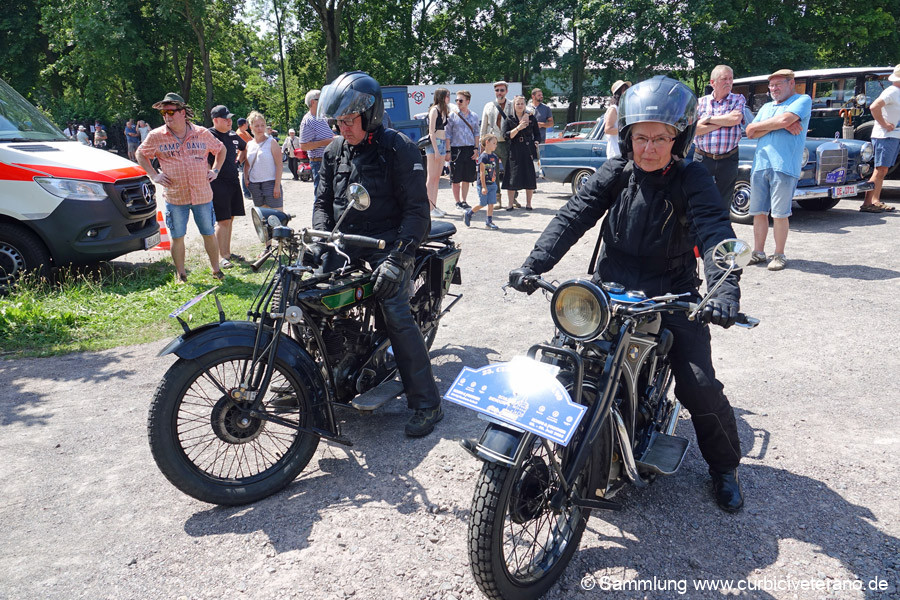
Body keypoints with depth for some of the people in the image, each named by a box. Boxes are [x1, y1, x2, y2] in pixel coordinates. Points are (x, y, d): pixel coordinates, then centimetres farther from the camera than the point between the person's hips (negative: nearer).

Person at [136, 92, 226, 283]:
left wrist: (215, 170, 8)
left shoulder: (202, 134, 1)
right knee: (177, 237, 5)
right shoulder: (156, 136, 0)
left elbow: (221, 149, 18)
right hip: (175, 196, 0)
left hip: (203, 195, 0)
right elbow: (140, 154, 15)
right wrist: (154, 175, 3)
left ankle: (216, 269, 21)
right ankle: (180, 274, 18)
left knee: (209, 233, 7)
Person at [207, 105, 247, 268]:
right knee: (223, 220, -8)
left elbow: (245, 148, 33)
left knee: (230, 219, 12)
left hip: (234, 181, 7)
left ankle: (228, 252, 22)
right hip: (218, 183, -7)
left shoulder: (233, 135, 13)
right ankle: (221, 257, -2)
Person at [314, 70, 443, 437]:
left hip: (387, 243, -6)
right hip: (344, 242, 7)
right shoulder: (335, 151, 11)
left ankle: (426, 403, -15)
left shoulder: (398, 149, -8)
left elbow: (417, 210, -13)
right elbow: (322, 201, 16)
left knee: (396, 313, -23)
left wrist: (397, 258, -24)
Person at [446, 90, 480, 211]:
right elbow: (448, 134, 0)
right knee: (456, 178, 0)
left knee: (467, 178, 5)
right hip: (456, 149, -2)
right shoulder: (453, 115, 1)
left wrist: (476, 149, 3)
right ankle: (457, 202, 12)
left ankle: (463, 201, 16)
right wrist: (448, 151, -6)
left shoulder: (474, 116, 10)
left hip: (470, 149, 3)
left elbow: (476, 133, 13)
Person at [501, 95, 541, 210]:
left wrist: (535, 144, -2)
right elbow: (506, 135, -5)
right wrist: (518, 128, -16)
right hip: (514, 152, -1)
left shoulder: (531, 118, 11)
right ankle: (511, 204, 7)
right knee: (512, 178, -2)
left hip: (529, 151, 1)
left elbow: (537, 134, 14)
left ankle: (528, 203, 10)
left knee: (530, 178, 0)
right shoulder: (509, 120, 7)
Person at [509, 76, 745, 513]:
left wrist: (725, 289, -41)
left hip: (672, 296, -2)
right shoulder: (614, 174, 1)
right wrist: (534, 264, -24)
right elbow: (573, 217, -10)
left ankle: (725, 466, 19)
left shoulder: (692, 181, -7)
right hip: (611, 289, 3)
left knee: (699, 386, -11)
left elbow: (715, 233, -22)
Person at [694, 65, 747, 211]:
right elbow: (694, 128, -8)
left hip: (728, 160, 1)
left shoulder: (739, 100, 8)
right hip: (702, 159, -1)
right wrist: (724, 122, -8)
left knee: (723, 204, 8)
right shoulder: (700, 102, 6)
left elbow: (736, 118, -13)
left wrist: (708, 119, -6)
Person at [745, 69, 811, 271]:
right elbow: (750, 133, 9)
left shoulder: (803, 100, 6)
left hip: (785, 166, -5)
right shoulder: (766, 107, 23)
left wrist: (758, 126, 1)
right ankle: (758, 253, 14)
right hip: (759, 164, 5)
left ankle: (779, 255, 6)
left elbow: (785, 119, -13)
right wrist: (781, 125, -3)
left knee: (780, 214, -4)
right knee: (758, 212, 5)